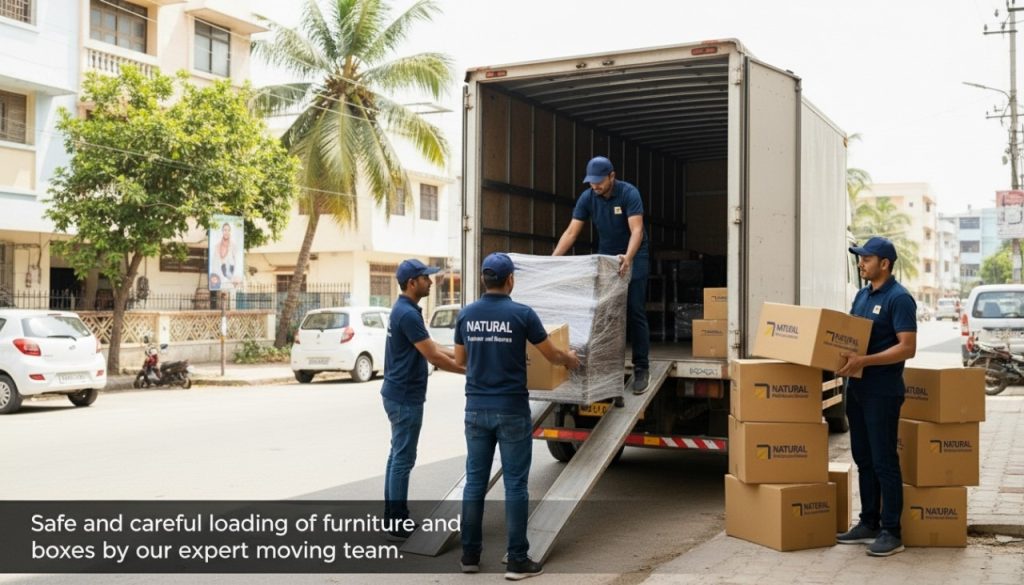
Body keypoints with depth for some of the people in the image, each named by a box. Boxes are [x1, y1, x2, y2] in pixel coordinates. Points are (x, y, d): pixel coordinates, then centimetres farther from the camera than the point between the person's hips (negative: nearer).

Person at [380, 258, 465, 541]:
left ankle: (394, 518, 21)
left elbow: (432, 348, 18)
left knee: (398, 456, 14)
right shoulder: (408, 314, -20)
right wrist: (469, 370, -10)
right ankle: (398, 525, 2)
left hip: (400, 394, 10)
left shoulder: (404, 310, 12)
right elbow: (433, 357, -19)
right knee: (403, 459, -4)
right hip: (405, 398, -10)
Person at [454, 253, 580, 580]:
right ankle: (517, 561, 5)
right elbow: (552, 356, 1)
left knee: (475, 481, 10)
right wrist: (570, 360, 24)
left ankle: (470, 556, 16)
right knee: (515, 484, 1)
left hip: (476, 408, 4)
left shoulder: (466, 315, 3)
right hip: (512, 410, -4)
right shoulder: (522, 314, -9)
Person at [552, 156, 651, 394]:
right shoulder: (587, 198, -8)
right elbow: (571, 232, -10)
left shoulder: (629, 193, -20)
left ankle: (641, 369, -4)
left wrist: (628, 258, -46)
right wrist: (552, 259, -22)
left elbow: (636, 230, -29)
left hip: (633, 257, -4)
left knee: (634, 312, -8)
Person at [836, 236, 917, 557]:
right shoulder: (862, 295, 14)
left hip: (883, 392, -9)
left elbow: (907, 348, -20)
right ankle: (868, 524, 23)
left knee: (884, 461, -3)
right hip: (857, 387, 9)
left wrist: (864, 361, -27)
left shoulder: (899, 298, -13)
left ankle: (891, 532, 5)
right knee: (863, 459, 14)